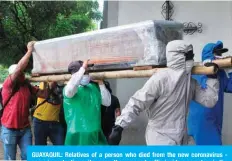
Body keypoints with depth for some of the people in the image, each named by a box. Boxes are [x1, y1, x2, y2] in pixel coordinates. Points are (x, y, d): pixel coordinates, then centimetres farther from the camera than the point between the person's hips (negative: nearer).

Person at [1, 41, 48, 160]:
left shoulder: (27, 86, 6)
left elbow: (44, 94, 6)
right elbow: (19, 68, -24)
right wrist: (30, 50, -21)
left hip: (25, 128, 5)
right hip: (10, 129, -5)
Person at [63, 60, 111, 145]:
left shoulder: (94, 87, 7)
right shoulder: (68, 89, -7)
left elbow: (107, 103, 6)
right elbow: (70, 90, -33)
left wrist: (101, 84, -2)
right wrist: (83, 68, -28)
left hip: (95, 133, 5)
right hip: (78, 133, -5)